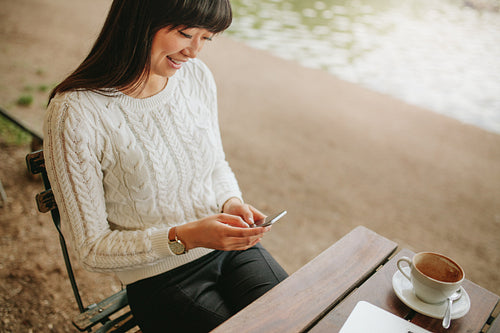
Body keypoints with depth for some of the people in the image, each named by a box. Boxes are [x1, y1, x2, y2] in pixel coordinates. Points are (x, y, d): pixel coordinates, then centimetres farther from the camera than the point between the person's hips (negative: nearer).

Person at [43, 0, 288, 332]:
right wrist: (183, 238, -25)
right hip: (161, 279, -4)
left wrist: (231, 202, -9)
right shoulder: (74, 113, -19)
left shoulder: (197, 75, -3)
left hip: (231, 248, 5)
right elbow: (93, 249, -12)